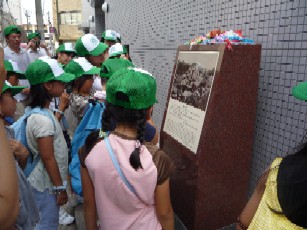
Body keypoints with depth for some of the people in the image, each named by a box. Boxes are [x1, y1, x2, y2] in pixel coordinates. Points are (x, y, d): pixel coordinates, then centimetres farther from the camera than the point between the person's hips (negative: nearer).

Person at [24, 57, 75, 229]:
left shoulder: (41, 111, 1)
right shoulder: (42, 119, -28)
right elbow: (48, 158, -23)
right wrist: (60, 188, -17)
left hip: (46, 181, 8)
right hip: (48, 184, -8)